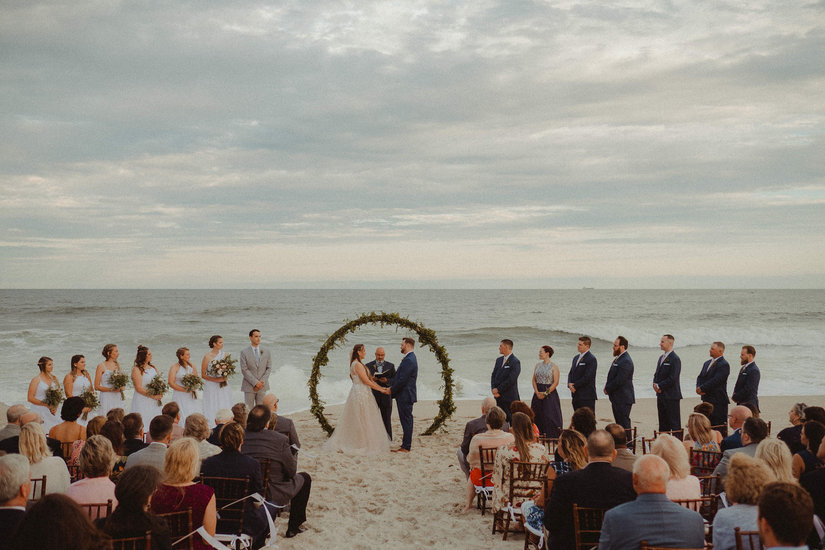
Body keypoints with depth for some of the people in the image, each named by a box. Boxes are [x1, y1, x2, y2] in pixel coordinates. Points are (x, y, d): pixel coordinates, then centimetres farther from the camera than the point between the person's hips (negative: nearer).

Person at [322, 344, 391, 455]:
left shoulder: (357, 364, 15)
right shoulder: (357, 364, -16)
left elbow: (367, 380, 15)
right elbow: (366, 381, -17)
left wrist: (381, 387, 11)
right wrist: (381, 390, -10)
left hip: (360, 393, 10)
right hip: (360, 394, -10)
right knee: (361, 420, -3)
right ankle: (361, 445, 3)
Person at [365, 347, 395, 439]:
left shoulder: (390, 366, 7)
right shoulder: (368, 366, 7)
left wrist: (387, 380, -17)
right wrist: (371, 379, -16)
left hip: (386, 397, 0)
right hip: (372, 397, 0)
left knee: (386, 420, 4)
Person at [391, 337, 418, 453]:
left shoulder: (409, 360, -19)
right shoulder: (410, 358, 15)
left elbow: (402, 379, -22)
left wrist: (391, 390, -10)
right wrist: (392, 386, 10)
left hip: (405, 395, -10)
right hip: (405, 395, 10)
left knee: (406, 420, -5)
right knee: (406, 420, 15)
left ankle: (405, 447, -1)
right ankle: (406, 444, 22)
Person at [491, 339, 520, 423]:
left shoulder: (515, 362, -11)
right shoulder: (499, 360, 14)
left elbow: (511, 380, -17)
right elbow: (493, 376, 12)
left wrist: (498, 390, -12)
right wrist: (493, 389, -4)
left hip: (510, 398, -7)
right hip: (499, 397, 7)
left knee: (512, 420, -5)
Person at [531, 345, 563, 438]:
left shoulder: (554, 366, -6)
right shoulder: (538, 365, 9)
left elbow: (555, 383, -10)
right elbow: (534, 380, 9)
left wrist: (545, 393, -13)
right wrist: (537, 392, -5)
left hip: (550, 393, -5)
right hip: (538, 394, 5)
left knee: (550, 416, -7)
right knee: (538, 416, 4)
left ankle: (550, 436, -1)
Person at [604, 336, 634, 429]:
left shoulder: (626, 361, -18)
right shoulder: (618, 358, 14)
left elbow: (620, 380, -22)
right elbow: (612, 376, 21)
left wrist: (608, 389, -10)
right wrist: (607, 387, 5)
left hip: (623, 399, -10)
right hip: (617, 398, 10)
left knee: (624, 424, -7)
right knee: (619, 423, 14)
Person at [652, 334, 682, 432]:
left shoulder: (675, 359, -14)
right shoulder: (661, 358, 15)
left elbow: (672, 379, -19)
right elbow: (657, 374, 20)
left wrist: (659, 386, -12)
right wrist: (655, 384, 1)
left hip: (671, 396, -9)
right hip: (661, 395, 9)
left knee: (674, 423, -4)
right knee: (663, 423, 13)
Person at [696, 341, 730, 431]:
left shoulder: (724, 364, -12)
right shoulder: (707, 363, 17)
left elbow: (716, 381, -19)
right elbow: (700, 377, 14)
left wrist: (702, 388, -13)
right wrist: (698, 388, -6)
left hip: (718, 401, -8)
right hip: (707, 400, 8)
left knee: (719, 427, -6)